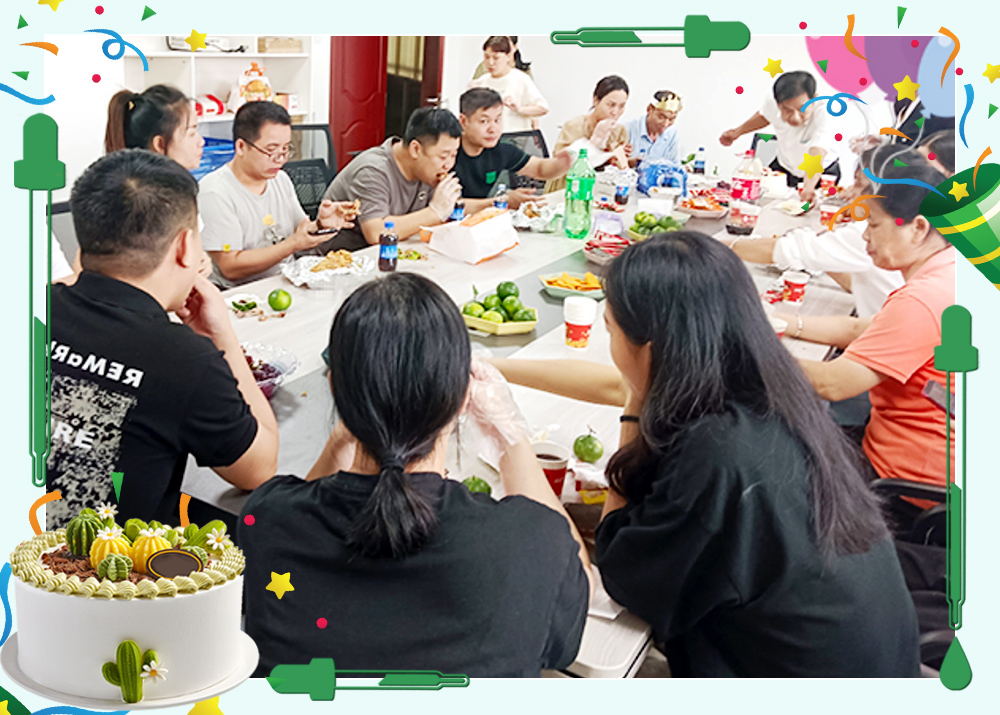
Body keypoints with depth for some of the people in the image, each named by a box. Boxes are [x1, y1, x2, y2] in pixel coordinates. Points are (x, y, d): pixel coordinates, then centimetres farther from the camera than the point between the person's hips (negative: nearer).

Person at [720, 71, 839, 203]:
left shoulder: (822, 113, -39)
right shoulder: (772, 103, -25)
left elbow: (816, 157, -54)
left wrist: (809, 186, -70)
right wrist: (738, 132, 6)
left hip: (822, 173, -3)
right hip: (784, 167, 3)